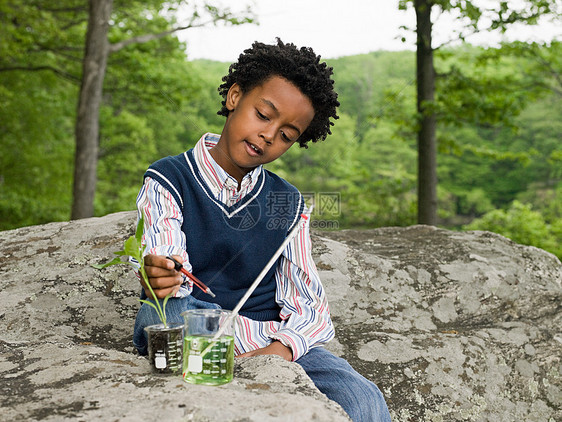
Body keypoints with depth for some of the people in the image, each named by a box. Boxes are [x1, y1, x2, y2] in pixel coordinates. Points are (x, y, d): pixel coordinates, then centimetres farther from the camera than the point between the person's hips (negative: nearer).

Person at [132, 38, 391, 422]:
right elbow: (172, 275, -17)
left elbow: (309, 305, 1)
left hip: (277, 343, 1)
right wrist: (160, 277, -42)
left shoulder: (288, 203, 10)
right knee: (166, 312, -35)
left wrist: (280, 349, -21)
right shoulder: (168, 180, 1)